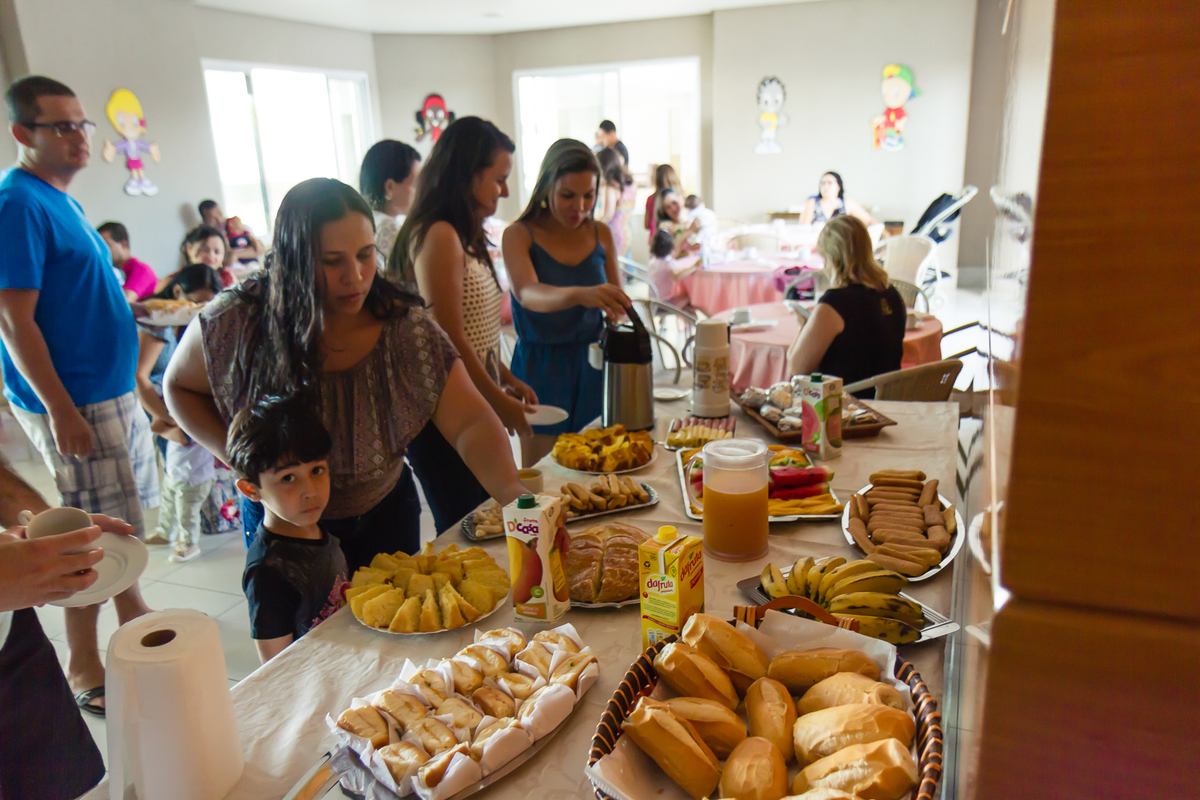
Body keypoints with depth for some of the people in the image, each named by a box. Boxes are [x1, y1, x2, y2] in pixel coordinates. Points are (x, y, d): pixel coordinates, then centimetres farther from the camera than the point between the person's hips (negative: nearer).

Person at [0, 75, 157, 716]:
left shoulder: (60, 200, 13)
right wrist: (61, 412, -22)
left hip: (111, 390, 9)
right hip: (72, 401, -9)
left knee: (125, 519, 20)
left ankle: (131, 611, 38)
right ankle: (84, 668, 15)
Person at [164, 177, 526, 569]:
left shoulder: (406, 327, -21)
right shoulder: (234, 322, -20)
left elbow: (471, 423, -26)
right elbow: (179, 385, -2)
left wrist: (513, 492, -44)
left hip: (385, 513, 1)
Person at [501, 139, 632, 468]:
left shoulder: (601, 234, 5)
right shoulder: (519, 235, -8)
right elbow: (527, 293, -28)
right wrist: (577, 295, -47)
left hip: (592, 363, 3)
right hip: (541, 366, -3)